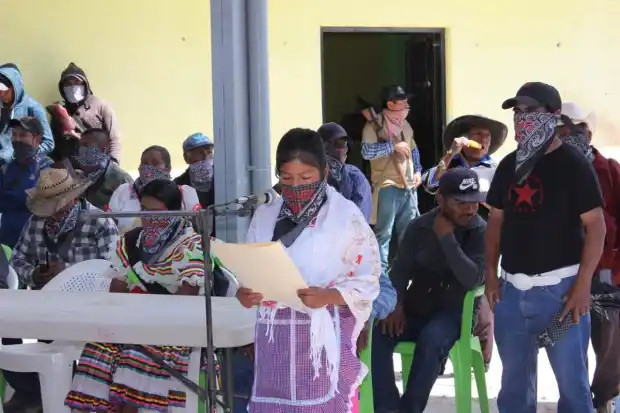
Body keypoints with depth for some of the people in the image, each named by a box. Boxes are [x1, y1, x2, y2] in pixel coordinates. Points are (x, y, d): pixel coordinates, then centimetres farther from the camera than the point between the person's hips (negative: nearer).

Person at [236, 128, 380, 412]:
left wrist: (328, 296, -21)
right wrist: (243, 293, -10)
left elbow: (367, 280, -6)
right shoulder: (265, 216, 11)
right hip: (274, 336, 4)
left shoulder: (345, 215, -3)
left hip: (325, 336, -4)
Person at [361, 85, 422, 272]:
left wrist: (417, 171, 11)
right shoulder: (373, 126, -10)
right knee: (384, 233, -3)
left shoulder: (405, 124, 13)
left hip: (409, 186, 7)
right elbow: (366, 152, -24)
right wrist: (393, 145, -23)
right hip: (387, 187, -7)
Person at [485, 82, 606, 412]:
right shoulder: (508, 165, 11)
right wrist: (491, 273, 8)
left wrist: (582, 284, -14)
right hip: (512, 288, 6)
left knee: (571, 381, 0)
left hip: (559, 286, -6)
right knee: (514, 381, 14)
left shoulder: (573, 164, -7)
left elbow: (596, 225, -9)